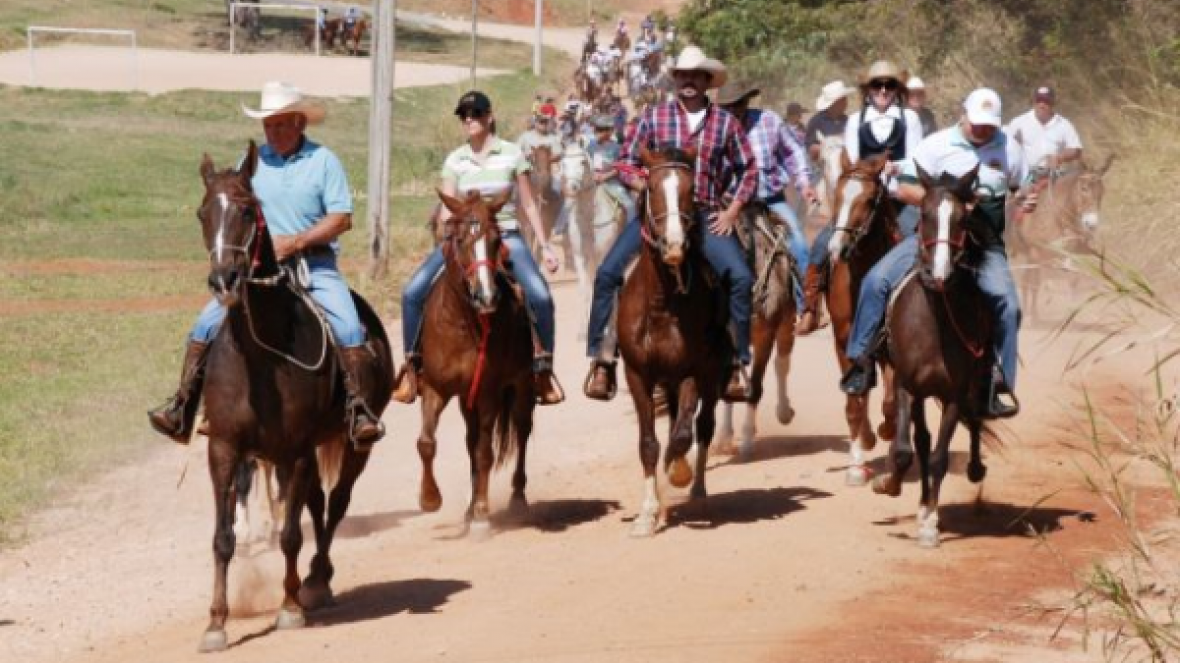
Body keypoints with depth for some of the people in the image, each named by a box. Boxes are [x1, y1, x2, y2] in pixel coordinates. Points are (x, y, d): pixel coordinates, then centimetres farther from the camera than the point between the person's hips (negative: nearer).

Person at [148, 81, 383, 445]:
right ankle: (182, 408, -10)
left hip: (315, 265, -3)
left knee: (349, 328, -26)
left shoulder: (324, 161, 0)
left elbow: (342, 218, -5)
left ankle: (359, 411, -21)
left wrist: (295, 241, -16)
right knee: (207, 323, -12)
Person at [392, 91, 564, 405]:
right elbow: (447, 209, 5)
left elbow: (528, 205, 7)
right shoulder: (454, 160, 7)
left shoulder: (512, 154, 3)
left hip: (505, 235, -2)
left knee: (540, 296, -25)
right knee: (413, 292, -16)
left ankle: (544, 367, -6)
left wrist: (545, 245, 3)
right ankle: (413, 362, 0)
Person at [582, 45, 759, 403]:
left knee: (741, 277, -20)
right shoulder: (654, 116, 7)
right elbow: (626, 161, 10)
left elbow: (747, 168, 14)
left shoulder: (725, 122, 8)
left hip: (705, 216, 0)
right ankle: (601, 360, -8)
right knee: (608, 272, -17)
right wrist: (643, 184, -10)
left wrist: (732, 211, 3)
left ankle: (737, 363, -7)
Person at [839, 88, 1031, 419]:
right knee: (877, 279, -17)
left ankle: (998, 383, -10)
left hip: (985, 243, 1)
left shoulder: (1009, 149, 5)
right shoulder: (937, 145, -1)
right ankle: (861, 360, -5)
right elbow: (905, 189, -3)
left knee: (1007, 303, -21)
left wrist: (1027, 202, -4)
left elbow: (1021, 189, 20)